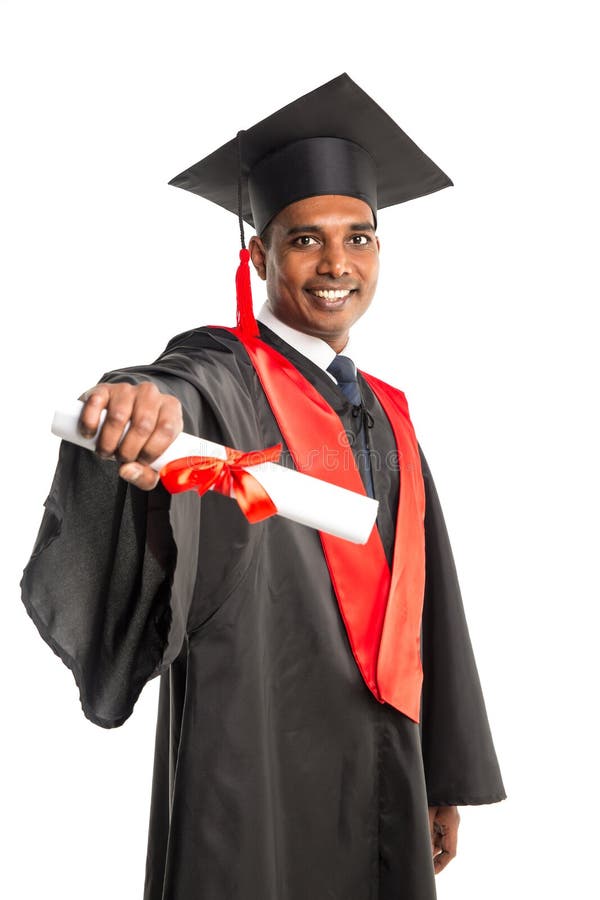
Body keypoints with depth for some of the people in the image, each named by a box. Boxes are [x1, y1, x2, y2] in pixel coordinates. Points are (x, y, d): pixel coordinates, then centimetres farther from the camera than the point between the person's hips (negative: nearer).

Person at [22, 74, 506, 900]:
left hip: (381, 772, 6)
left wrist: (442, 775, 12)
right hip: (256, 768, -6)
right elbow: (184, 394, -33)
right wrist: (142, 401, -57)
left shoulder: (385, 415, 10)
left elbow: (421, 599, 12)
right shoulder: (223, 377, -8)